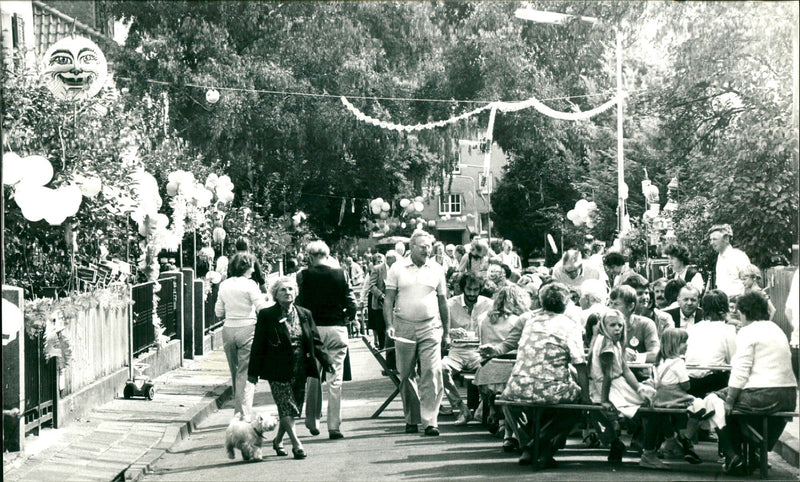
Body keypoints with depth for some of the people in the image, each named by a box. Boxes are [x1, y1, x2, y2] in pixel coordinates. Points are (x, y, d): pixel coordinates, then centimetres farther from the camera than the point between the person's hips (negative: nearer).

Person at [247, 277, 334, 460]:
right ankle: (296, 444, -6)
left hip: (300, 369, 4)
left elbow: (315, 342, 12)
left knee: (293, 409, 9)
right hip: (278, 371, -4)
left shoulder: (305, 314, 8)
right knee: (287, 407, -9)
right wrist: (253, 371, -3)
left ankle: (278, 440, 27)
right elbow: (258, 345, -3)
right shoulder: (266, 315, -4)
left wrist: (327, 362, 2)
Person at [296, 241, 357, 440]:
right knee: (335, 380, 2)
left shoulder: (304, 276, -6)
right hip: (336, 329, 0)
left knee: (313, 377, 16)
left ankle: (313, 421, 21)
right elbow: (351, 305, -4)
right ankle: (334, 426, 0)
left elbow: (300, 303, -8)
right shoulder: (340, 274, -4)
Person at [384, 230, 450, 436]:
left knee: (432, 373, -10)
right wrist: (389, 325, -11)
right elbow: (388, 299, 2)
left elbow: (443, 302, 14)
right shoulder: (397, 268, 3)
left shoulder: (436, 270, 8)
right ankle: (411, 419, 17)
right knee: (406, 376, 5)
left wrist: (447, 332, 14)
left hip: (430, 327, 0)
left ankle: (430, 420, -9)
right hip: (404, 327, 0)